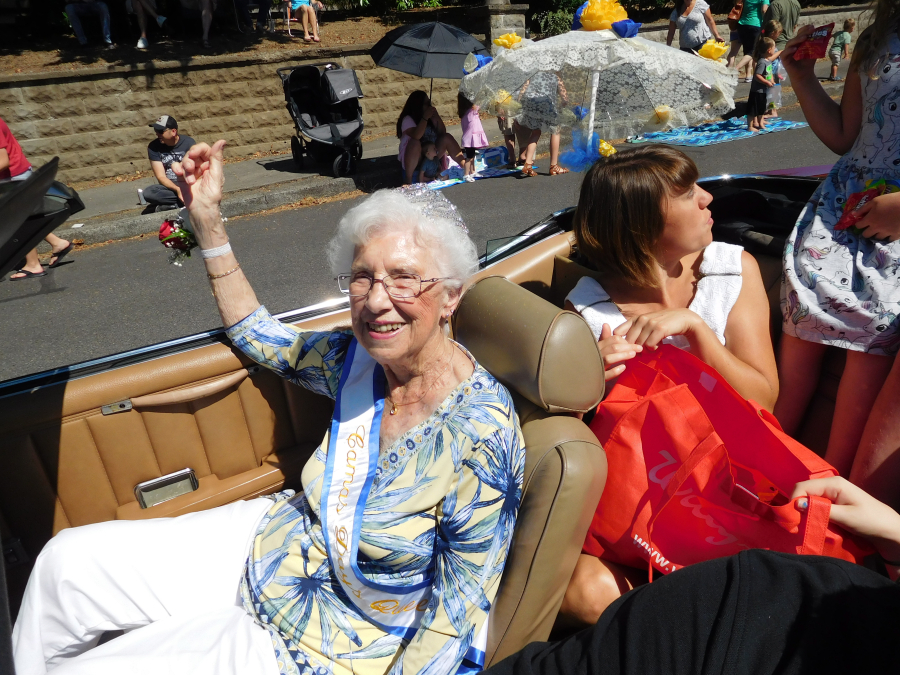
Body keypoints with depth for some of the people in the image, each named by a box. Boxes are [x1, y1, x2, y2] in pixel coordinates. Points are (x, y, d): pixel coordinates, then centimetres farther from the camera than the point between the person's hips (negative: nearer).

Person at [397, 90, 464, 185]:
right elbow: (416, 136, -29)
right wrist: (425, 118, -26)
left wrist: (436, 117, -9)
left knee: (447, 138, -10)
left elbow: (442, 133, 4)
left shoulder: (431, 117, 7)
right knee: (415, 142, -37)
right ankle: (408, 180, -32)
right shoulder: (408, 119, -12)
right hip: (413, 160, -6)